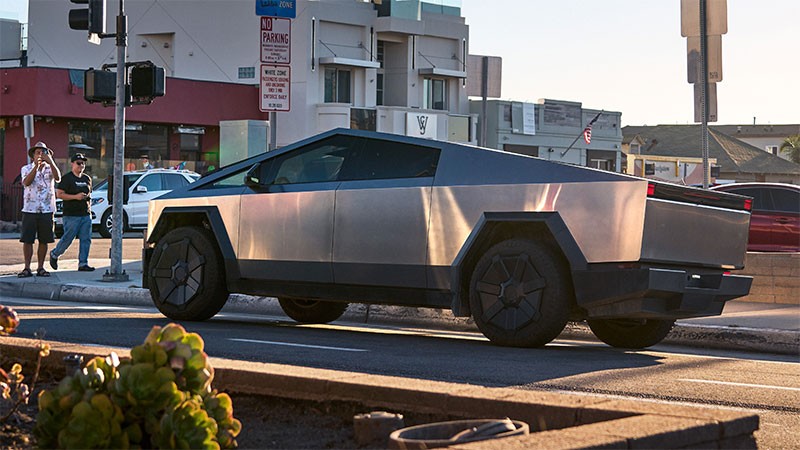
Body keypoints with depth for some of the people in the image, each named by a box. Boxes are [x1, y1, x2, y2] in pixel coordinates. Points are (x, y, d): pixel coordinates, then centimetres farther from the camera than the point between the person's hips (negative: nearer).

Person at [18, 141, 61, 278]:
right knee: (27, 240, -3)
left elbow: (58, 178, -14)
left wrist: (51, 162, -28)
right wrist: (36, 166, -25)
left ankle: (41, 268, 11)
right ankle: (27, 268, 0)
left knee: (44, 241, 4)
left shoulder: (50, 168, 8)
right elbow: (26, 182, -15)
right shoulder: (26, 168, 6)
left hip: (47, 209, 1)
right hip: (30, 209, -1)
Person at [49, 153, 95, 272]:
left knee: (86, 240, 1)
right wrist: (75, 196, -18)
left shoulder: (87, 178, 16)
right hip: (71, 215, -6)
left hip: (86, 214, 6)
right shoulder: (67, 178, -4)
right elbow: (59, 194, -11)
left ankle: (83, 263, 5)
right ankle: (54, 255, 22)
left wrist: (89, 198, 9)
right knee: (68, 238, -1)